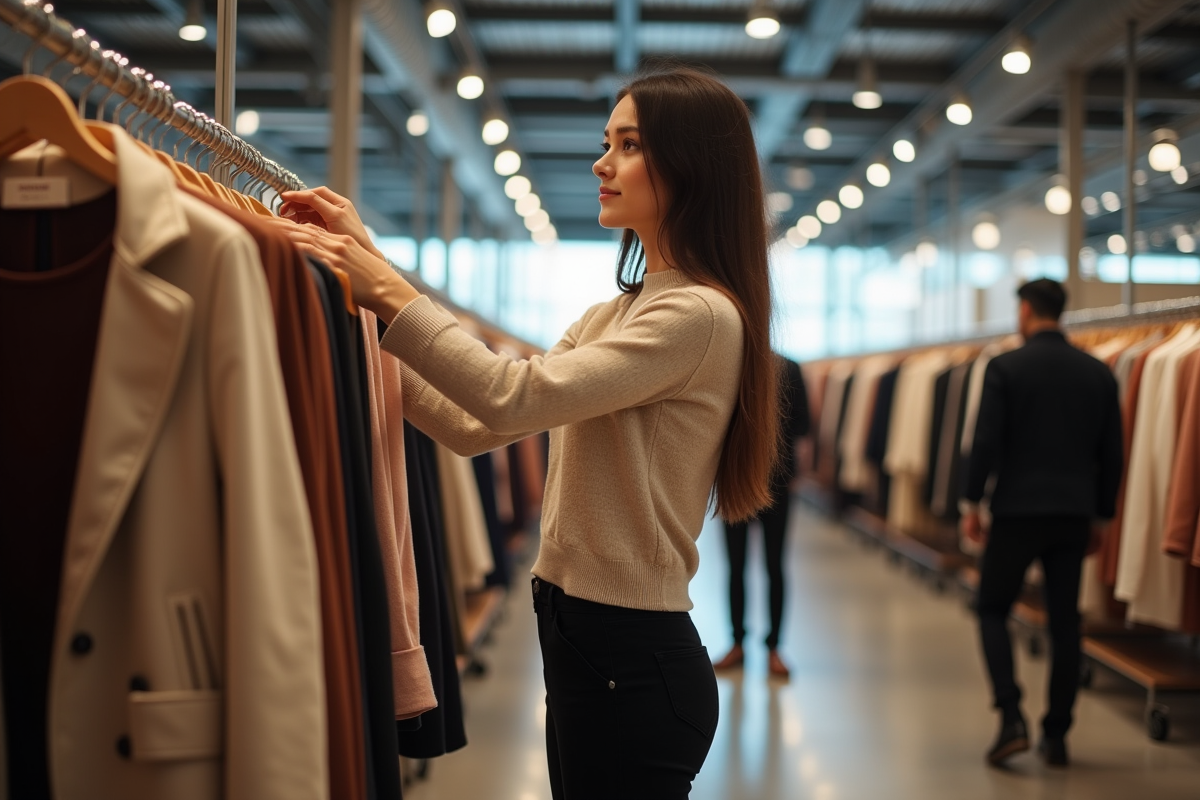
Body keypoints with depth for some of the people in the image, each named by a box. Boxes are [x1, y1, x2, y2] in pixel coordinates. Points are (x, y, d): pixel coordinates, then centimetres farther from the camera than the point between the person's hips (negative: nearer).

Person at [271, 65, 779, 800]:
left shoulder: (701, 314, -15)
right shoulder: (617, 314, 14)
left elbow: (516, 398, -25)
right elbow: (473, 428, 7)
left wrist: (388, 291, -17)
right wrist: (366, 268, 3)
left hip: (631, 659, -9)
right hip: (580, 634, 9)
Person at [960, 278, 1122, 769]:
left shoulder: (1005, 368, -7)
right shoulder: (1099, 373, 6)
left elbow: (985, 442, -12)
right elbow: (1111, 454, 7)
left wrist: (971, 503, -2)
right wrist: (1100, 516, 15)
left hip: (1017, 510, -3)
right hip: (1073, 515, 4)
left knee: (992, 610, 9)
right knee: (1064, 622, 9)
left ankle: (1011, 719, -6)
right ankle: (1056, 736, 12)